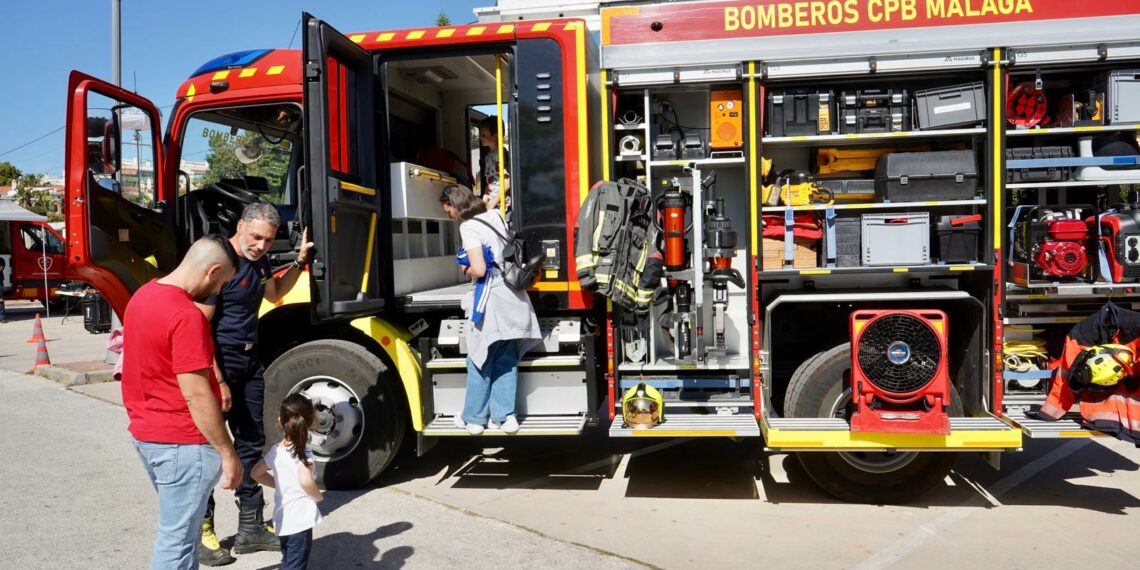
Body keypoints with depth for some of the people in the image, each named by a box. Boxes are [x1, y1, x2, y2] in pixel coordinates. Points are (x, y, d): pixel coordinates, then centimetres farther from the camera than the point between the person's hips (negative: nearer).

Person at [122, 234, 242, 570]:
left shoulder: (142, 296, 6)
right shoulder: (186, 315, -24)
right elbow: (196, 396, -24)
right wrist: (227, 453, -18)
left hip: (145, 434, 10)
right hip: (181, 443, -9)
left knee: (177, 526, 23)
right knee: (177, 538, 4)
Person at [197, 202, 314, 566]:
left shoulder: (257, 261, 6)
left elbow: (274, 294, 26)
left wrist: (300, 261, 11)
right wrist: (217, 381, -23)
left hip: (250, 360, 9)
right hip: (218, 361, -9)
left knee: (251, 443, 13)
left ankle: (251, 527, 23)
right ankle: (201, 531, 15)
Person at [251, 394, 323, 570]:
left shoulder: (275, 451, 4)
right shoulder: (303, 453, -16)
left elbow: (256, 473, 14)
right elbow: (306, 481, -30)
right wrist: (318, 496, -12)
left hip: (282, 520, 7)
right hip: (299, 521, -7)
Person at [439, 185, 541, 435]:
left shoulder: (469, 227, -11)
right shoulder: (495, 216, 11)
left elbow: (478, 269, -18)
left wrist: (466, 271, 1)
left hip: (491, 299, -7)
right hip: (512, 295, 7)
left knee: (479, 360, 5)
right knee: (506, 359, 12)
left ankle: (473, 418, 15)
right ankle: (504, 415, 13)